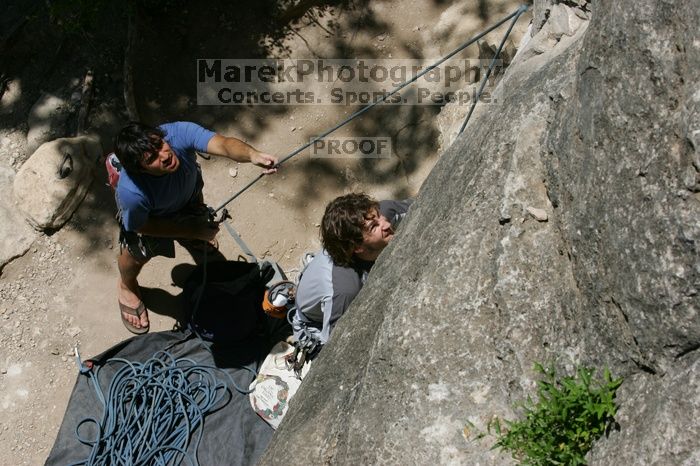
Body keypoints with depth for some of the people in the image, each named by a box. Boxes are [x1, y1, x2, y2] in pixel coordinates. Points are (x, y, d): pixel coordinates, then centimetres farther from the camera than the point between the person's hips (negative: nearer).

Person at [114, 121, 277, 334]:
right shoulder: (132, 193, -48)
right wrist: (194, 231, -21)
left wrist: (252, 155, -84)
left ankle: (192, 240, 67)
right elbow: (142, 226, -27)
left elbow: (224, 144, -61)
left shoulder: (179, 133, -48)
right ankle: (127, 286, 41)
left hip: (187, 193, 4)